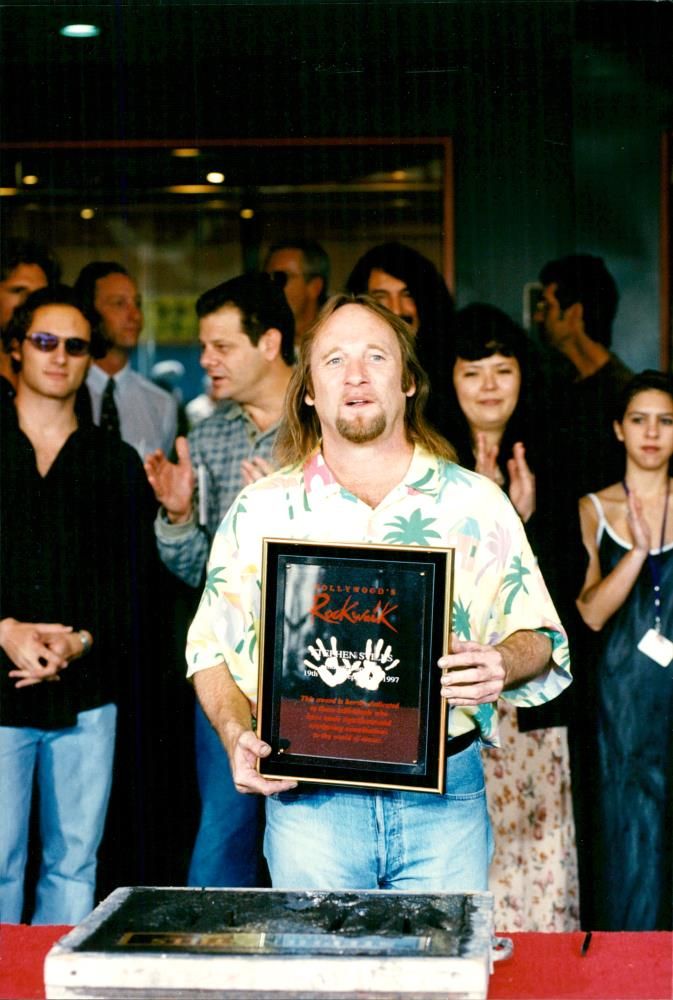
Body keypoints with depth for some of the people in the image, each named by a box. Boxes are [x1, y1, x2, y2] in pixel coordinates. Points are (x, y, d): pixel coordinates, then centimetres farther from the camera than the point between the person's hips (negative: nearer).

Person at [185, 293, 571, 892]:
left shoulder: (476, 504, 5)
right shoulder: (262, 511, 5)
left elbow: (539, 639, 7)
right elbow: (213, 648, 9)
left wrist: (500, 664, -14)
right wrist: (237, 734, -8)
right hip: (308, 798, 0)